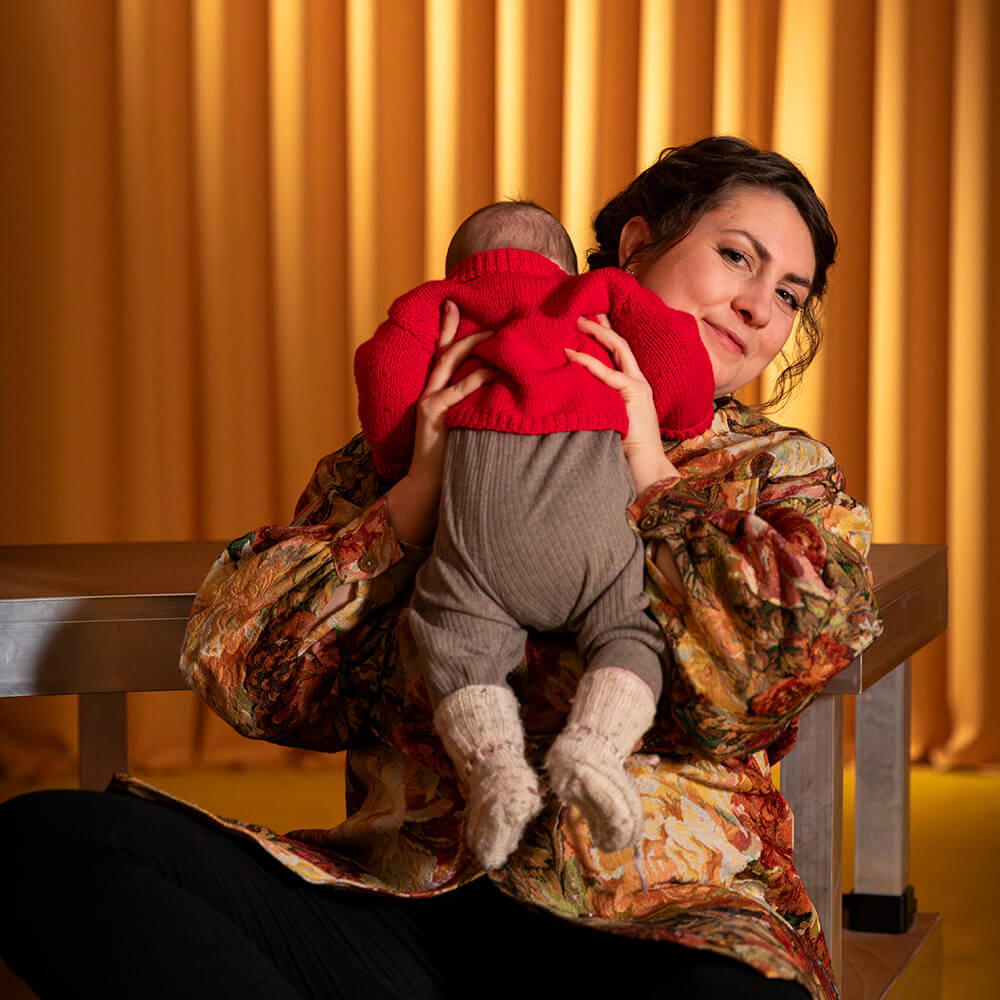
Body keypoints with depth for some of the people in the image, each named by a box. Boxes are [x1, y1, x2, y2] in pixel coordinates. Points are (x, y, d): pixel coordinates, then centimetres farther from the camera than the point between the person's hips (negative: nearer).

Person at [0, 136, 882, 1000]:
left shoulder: (782, 471, 18)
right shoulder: (413, 449, 17)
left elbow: (785, 670, -5)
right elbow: (232, 659, 5)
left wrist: (650, 478, 2)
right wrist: (422, 488, -2)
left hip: (656, 927, -2)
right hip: (396, 910, 3)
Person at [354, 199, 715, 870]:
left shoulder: (435, 302, 33)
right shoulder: (601, 293, 34)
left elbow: (386, 364, 15)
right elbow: (673, 350, 19)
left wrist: (403, 460, 28)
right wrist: (679, 427, 36)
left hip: (478, 469, 0)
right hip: (591, 466, 0)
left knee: (460, 639, 3)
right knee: (628, 630, 8)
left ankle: (493, 764, -20)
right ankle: (594, 744, -18)